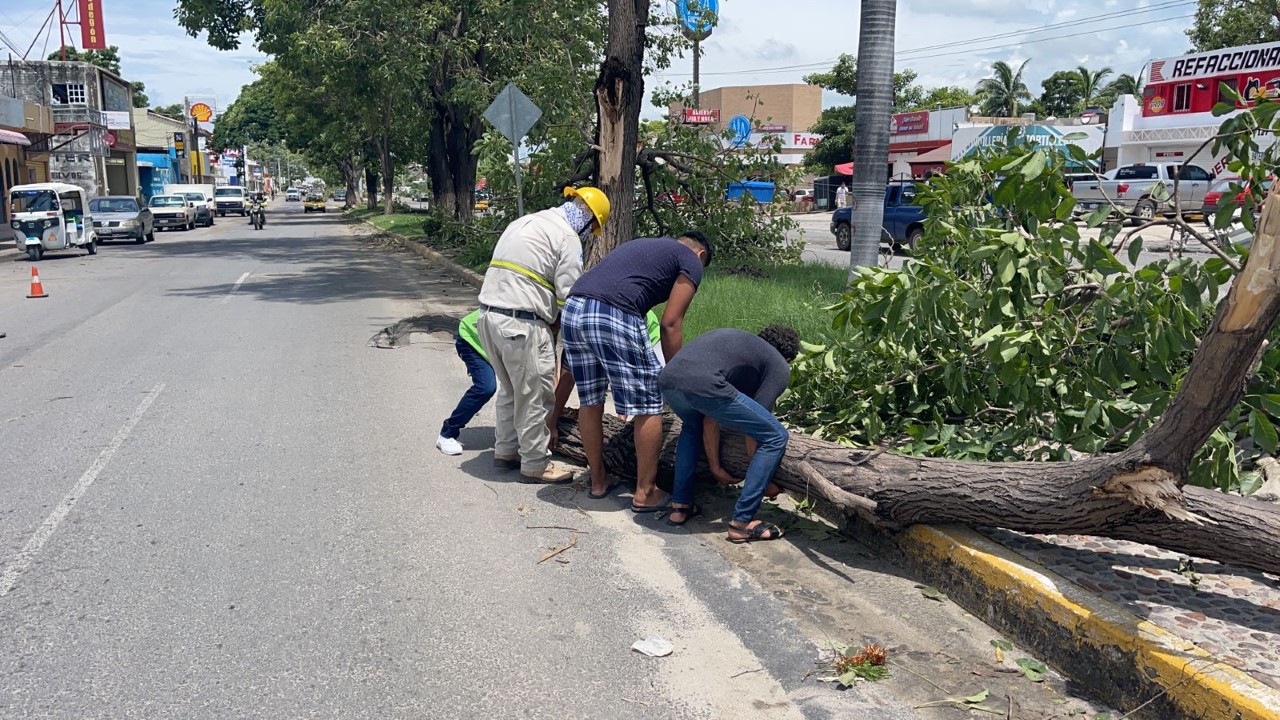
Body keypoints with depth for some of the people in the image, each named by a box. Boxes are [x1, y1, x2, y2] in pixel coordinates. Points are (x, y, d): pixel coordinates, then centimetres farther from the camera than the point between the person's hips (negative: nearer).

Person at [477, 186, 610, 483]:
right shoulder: (567, 237, -7)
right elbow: (569, 294, -11)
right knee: (535, 396, 3)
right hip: (522, 324, -9)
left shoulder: (522, 223, 19)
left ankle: (505, 450, 34)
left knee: (510, 389, 23)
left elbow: (512, 274, 16)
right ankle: (535, 464, 12)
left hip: (488, 314, 9)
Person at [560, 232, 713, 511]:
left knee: (591, 402, 20)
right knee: (649, 407, 6)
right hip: (613, 317, -8)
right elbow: (670, 323, 3)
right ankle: (645, 493, 14)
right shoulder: (691, 261, 14)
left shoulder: (644, 245, 35)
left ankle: (598, 481, 33)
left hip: (572, 309, 8)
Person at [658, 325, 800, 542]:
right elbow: (756, 425, 15)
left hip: (667, 379, 7)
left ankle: (680, 506, 34)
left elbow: (710, 417, 38)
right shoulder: (779, 366, 20)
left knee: (692, 427, 39)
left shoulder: (735, 338, 38)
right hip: (703, 385, -7)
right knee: (776, 437, 11)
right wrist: (764, 480, 29)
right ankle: (742, 522, 13)